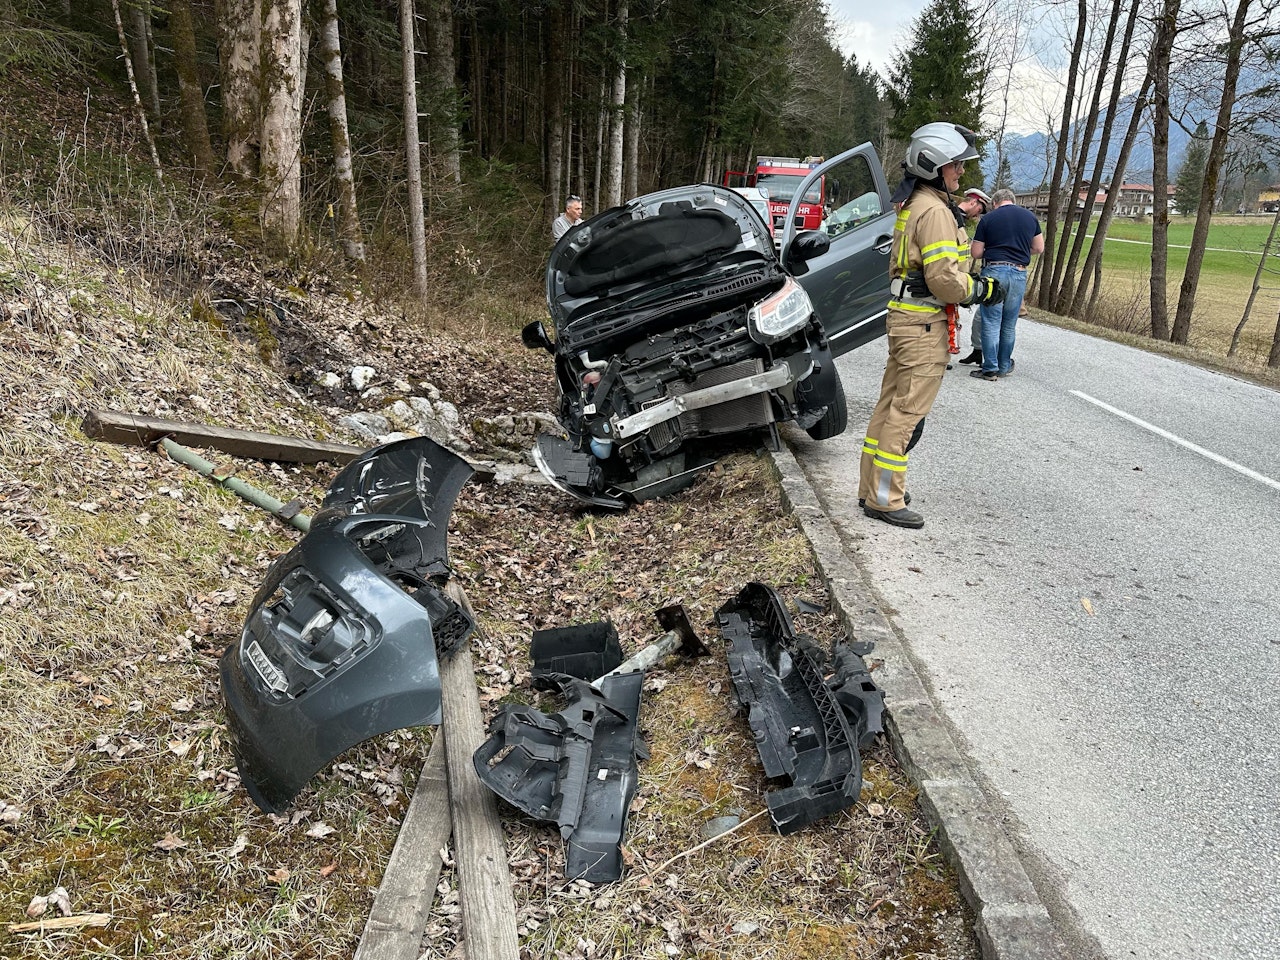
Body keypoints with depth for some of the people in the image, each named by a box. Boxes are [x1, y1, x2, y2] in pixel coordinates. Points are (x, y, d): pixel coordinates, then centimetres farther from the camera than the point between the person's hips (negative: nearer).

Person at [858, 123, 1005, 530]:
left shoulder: (912, 205, 17)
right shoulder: (934, 210, -15)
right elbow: (944, 278, -21)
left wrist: (972, 280, 12)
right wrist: (982, 290, -4)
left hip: (903, 316, 10)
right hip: (924, 325, -10)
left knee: (890, 404, 13)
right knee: (908, 412, -6)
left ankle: (873, 487, 21)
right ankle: (884, 499, -1)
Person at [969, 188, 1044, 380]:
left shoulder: (988, 218, 1)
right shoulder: (1030, 216, 11)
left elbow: (976, 253, 1)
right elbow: (1039, 248, 16)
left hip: (993, 271, -3)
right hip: (1019, 273, 3)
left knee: (991, 323, 0)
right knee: (1009, 324, 12)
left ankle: (990, 368, -1)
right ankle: (1004, 366, 21)